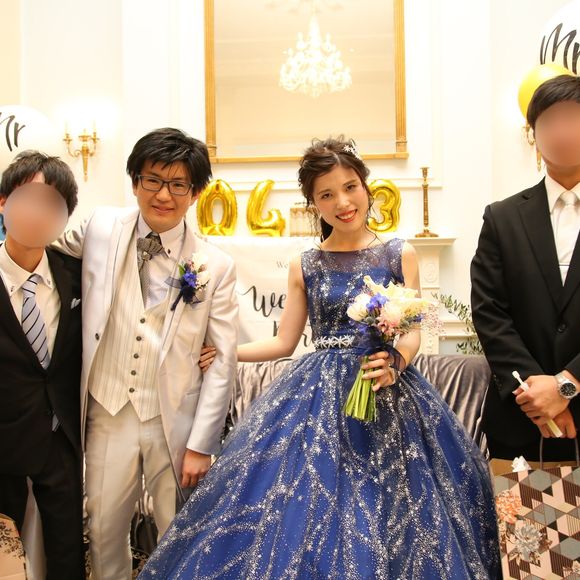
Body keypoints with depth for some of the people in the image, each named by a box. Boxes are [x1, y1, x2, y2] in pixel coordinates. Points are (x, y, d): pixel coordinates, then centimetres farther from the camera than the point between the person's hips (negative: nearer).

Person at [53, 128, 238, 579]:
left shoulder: (216, 266, -9)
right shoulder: (101, 229, -4)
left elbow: (223, 361, -7)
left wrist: (202, 445, -6)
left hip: (177, 422, -1)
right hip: (108, 414, 2)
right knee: (103, 530, 17)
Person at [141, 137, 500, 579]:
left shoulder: (400, 254, 2)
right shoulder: (304, 267, 6)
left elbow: (413, 333, -2)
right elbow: (284, 343, 10)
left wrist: (394, 362, -23)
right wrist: (220, 351, 4)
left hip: (388, 393, -1)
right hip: (318, 397, 1)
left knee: (380, 530, 2)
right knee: (310, 504, 1)